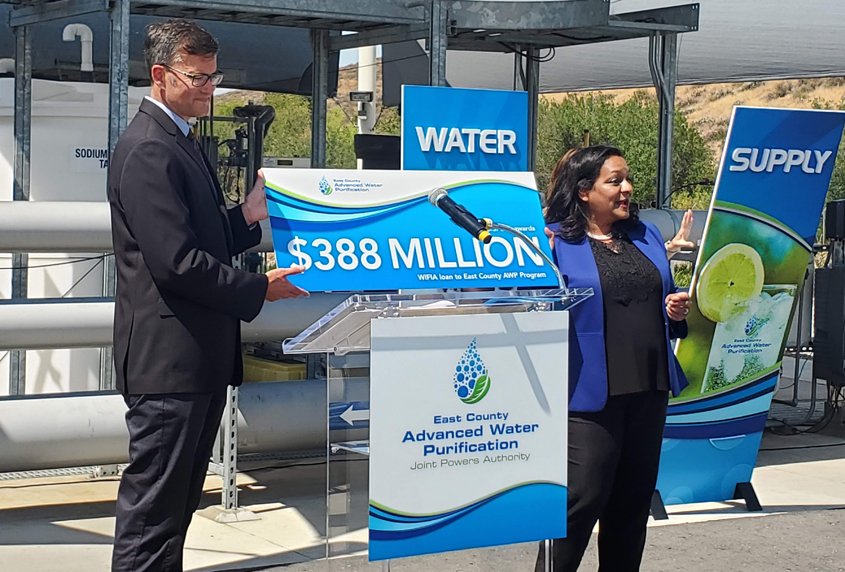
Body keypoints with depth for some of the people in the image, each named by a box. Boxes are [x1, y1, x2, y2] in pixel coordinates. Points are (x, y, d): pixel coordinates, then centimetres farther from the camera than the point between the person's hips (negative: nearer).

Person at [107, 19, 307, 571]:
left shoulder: (180, 142, 17)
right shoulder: (148, 151, -16)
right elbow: (176, 262, -22)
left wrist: (248, 215, 7)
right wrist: (259, 288, -14)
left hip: (199, 356, 10)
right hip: (169, 356, -10)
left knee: (177, 501, 17)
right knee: (153, 507, -4)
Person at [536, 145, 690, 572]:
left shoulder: (646, 236, 14)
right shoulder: (555, 242, -6)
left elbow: (664, 299, 24)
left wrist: (677, 310, 2)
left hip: (648, 391, 7)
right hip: (591, 393, -6)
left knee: (633, 501, 14)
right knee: (581, 502, -8)